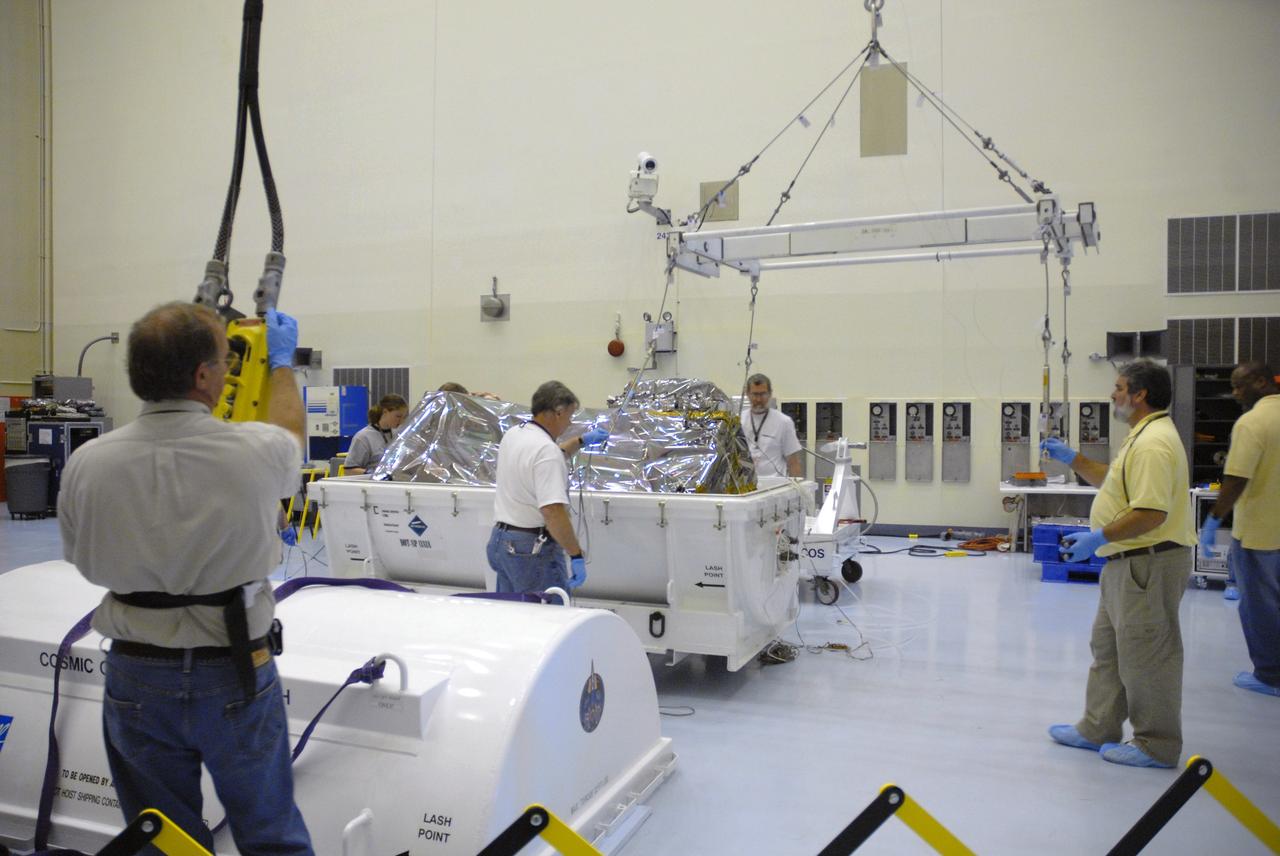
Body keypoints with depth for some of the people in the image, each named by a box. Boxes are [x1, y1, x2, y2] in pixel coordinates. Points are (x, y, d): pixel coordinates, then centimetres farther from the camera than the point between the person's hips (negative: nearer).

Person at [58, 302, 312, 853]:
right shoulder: (255, 453, -20)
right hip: (236, 678, -2)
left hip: (136, 678, 2)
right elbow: (290, 432, 6)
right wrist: (282, 361, 22)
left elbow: (84, 561, 4)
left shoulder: (86, 463, -13)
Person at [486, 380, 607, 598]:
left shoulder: (513, 433, 9)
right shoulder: (546, 448, -21)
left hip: (500, 539, 10)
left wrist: (582, 441, 35)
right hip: (532, 547, -9)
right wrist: (576, 555, -22)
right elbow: (553, 511, -28)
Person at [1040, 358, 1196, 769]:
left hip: (1149, 562, -11)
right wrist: (1072, 459, 18)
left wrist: (1100, 538, -23)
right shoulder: (1143, 436, 14)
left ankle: (1157, 745, 15)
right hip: (1128, 562, 11)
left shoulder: (1153, 443, -21)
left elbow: (1151, 513, -28)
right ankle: (1097, 729, 28)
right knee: (1107, 648, 17)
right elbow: (1114, 483, 25)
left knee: (1146, 657, 1)